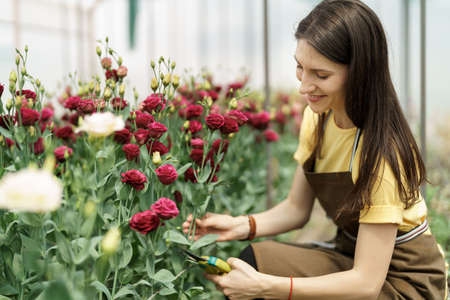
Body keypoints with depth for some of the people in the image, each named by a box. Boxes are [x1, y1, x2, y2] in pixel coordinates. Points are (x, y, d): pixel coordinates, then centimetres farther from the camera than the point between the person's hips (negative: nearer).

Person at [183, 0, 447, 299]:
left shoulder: (381, 152, -26)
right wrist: (241, 225, -12)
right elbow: (297, 208, 7)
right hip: (352, 257, 6)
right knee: (253, 260, -18)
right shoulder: (316, 118, -4)